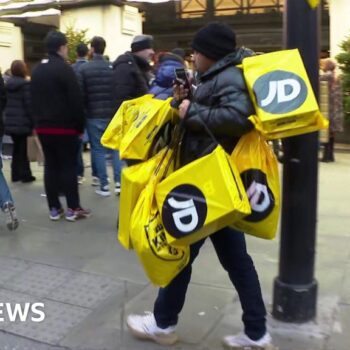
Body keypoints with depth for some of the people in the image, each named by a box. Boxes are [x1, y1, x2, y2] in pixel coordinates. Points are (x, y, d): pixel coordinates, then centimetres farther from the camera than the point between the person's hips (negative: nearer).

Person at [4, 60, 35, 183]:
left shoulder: (8, 84, 9)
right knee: (22, 149, -1)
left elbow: (5, 103, 12)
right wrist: (33, 123, -11)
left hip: (9, 121, 6)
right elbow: (29, 105, -14)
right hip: (22, 122, -6)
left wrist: (7, 118, 18)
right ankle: (25, 175, 4)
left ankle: (16, 174, 17)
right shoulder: (26, 84, -11)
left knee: (16, 148, 14)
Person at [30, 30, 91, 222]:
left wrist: (38, 121, 16)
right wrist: (80, 126, -7)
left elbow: (34, 100, 15)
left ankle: (54, 208, 13)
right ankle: (73, 208, 3)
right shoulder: (64, 68, -11)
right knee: (69, 166, -1)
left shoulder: (37, 70, 13)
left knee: (50, 165, 9)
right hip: (64, 127, -7)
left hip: (43, 126, 7)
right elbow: (76, 101, -14)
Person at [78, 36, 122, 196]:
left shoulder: (83, 69, -5)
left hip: (94, 116, -2)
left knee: (98, 150, 4)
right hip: (113, 114, 2)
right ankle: (118, 183, 6)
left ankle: (104, 186, 6)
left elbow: (80, 94, -7)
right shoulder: (113, 67, 2)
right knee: (115, 147, 10)